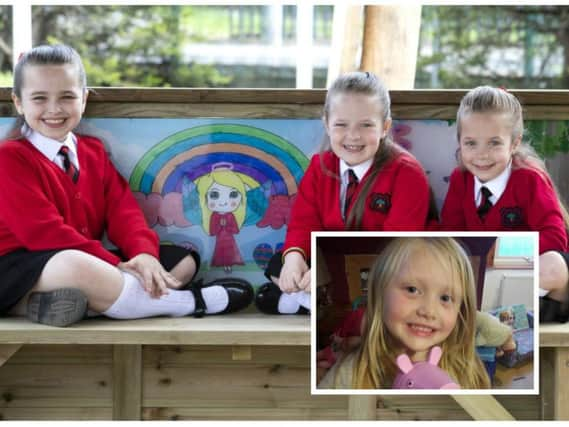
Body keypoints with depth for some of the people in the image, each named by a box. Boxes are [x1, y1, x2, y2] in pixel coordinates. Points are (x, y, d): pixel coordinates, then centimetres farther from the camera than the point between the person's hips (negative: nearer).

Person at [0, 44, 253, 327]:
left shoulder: (92, 151, 17)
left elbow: (122, 210, 6)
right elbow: (43, 232, -18)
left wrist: (144, 254, -17)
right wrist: (116, 266, -23)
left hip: (87, 264, 8)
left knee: (184, 260, 1)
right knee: (76, 267, -42)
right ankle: (191, 301, -23)